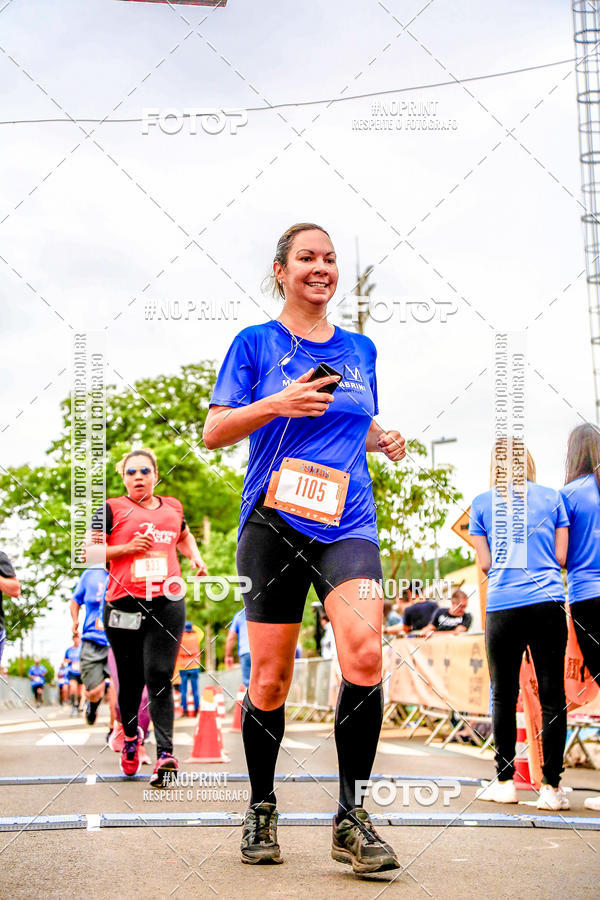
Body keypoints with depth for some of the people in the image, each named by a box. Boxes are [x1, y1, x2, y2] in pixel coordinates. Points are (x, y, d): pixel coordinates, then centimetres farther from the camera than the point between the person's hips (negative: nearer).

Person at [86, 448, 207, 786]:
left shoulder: (173, 507, 16)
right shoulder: (112, 509, 5)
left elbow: (184, 536, 36)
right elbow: (89, 552, 1)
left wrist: (196, 558, 18)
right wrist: (127, 547, -10)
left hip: (167, 605, 1)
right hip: (123, 605, -1)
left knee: (159, 678, -8)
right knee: (131, 680, 8)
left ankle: (165, 754, -12)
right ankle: (130, 736, 35)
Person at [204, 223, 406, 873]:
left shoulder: (359, 349, 16)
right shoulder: (255, 343, 5)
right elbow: (213, 433, 1)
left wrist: (384, 440, 6)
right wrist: (277, 404, -14)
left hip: (347, 522, 2)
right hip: (274, 521, -2)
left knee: (365, 653, -19)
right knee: (270, 677, 2)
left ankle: (351, 819, -7)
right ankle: (261, 810, 23)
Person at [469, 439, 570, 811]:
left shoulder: (482, 503, 7)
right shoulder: (552, 497, 8)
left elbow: (485, 563, 8)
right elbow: (561, 557, 8)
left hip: (502, 606, 0)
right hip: (548, 603, 0)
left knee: (504, 696, 7)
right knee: (552, 696, 1)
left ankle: (505, 782, 11)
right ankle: (552, 787, 1)